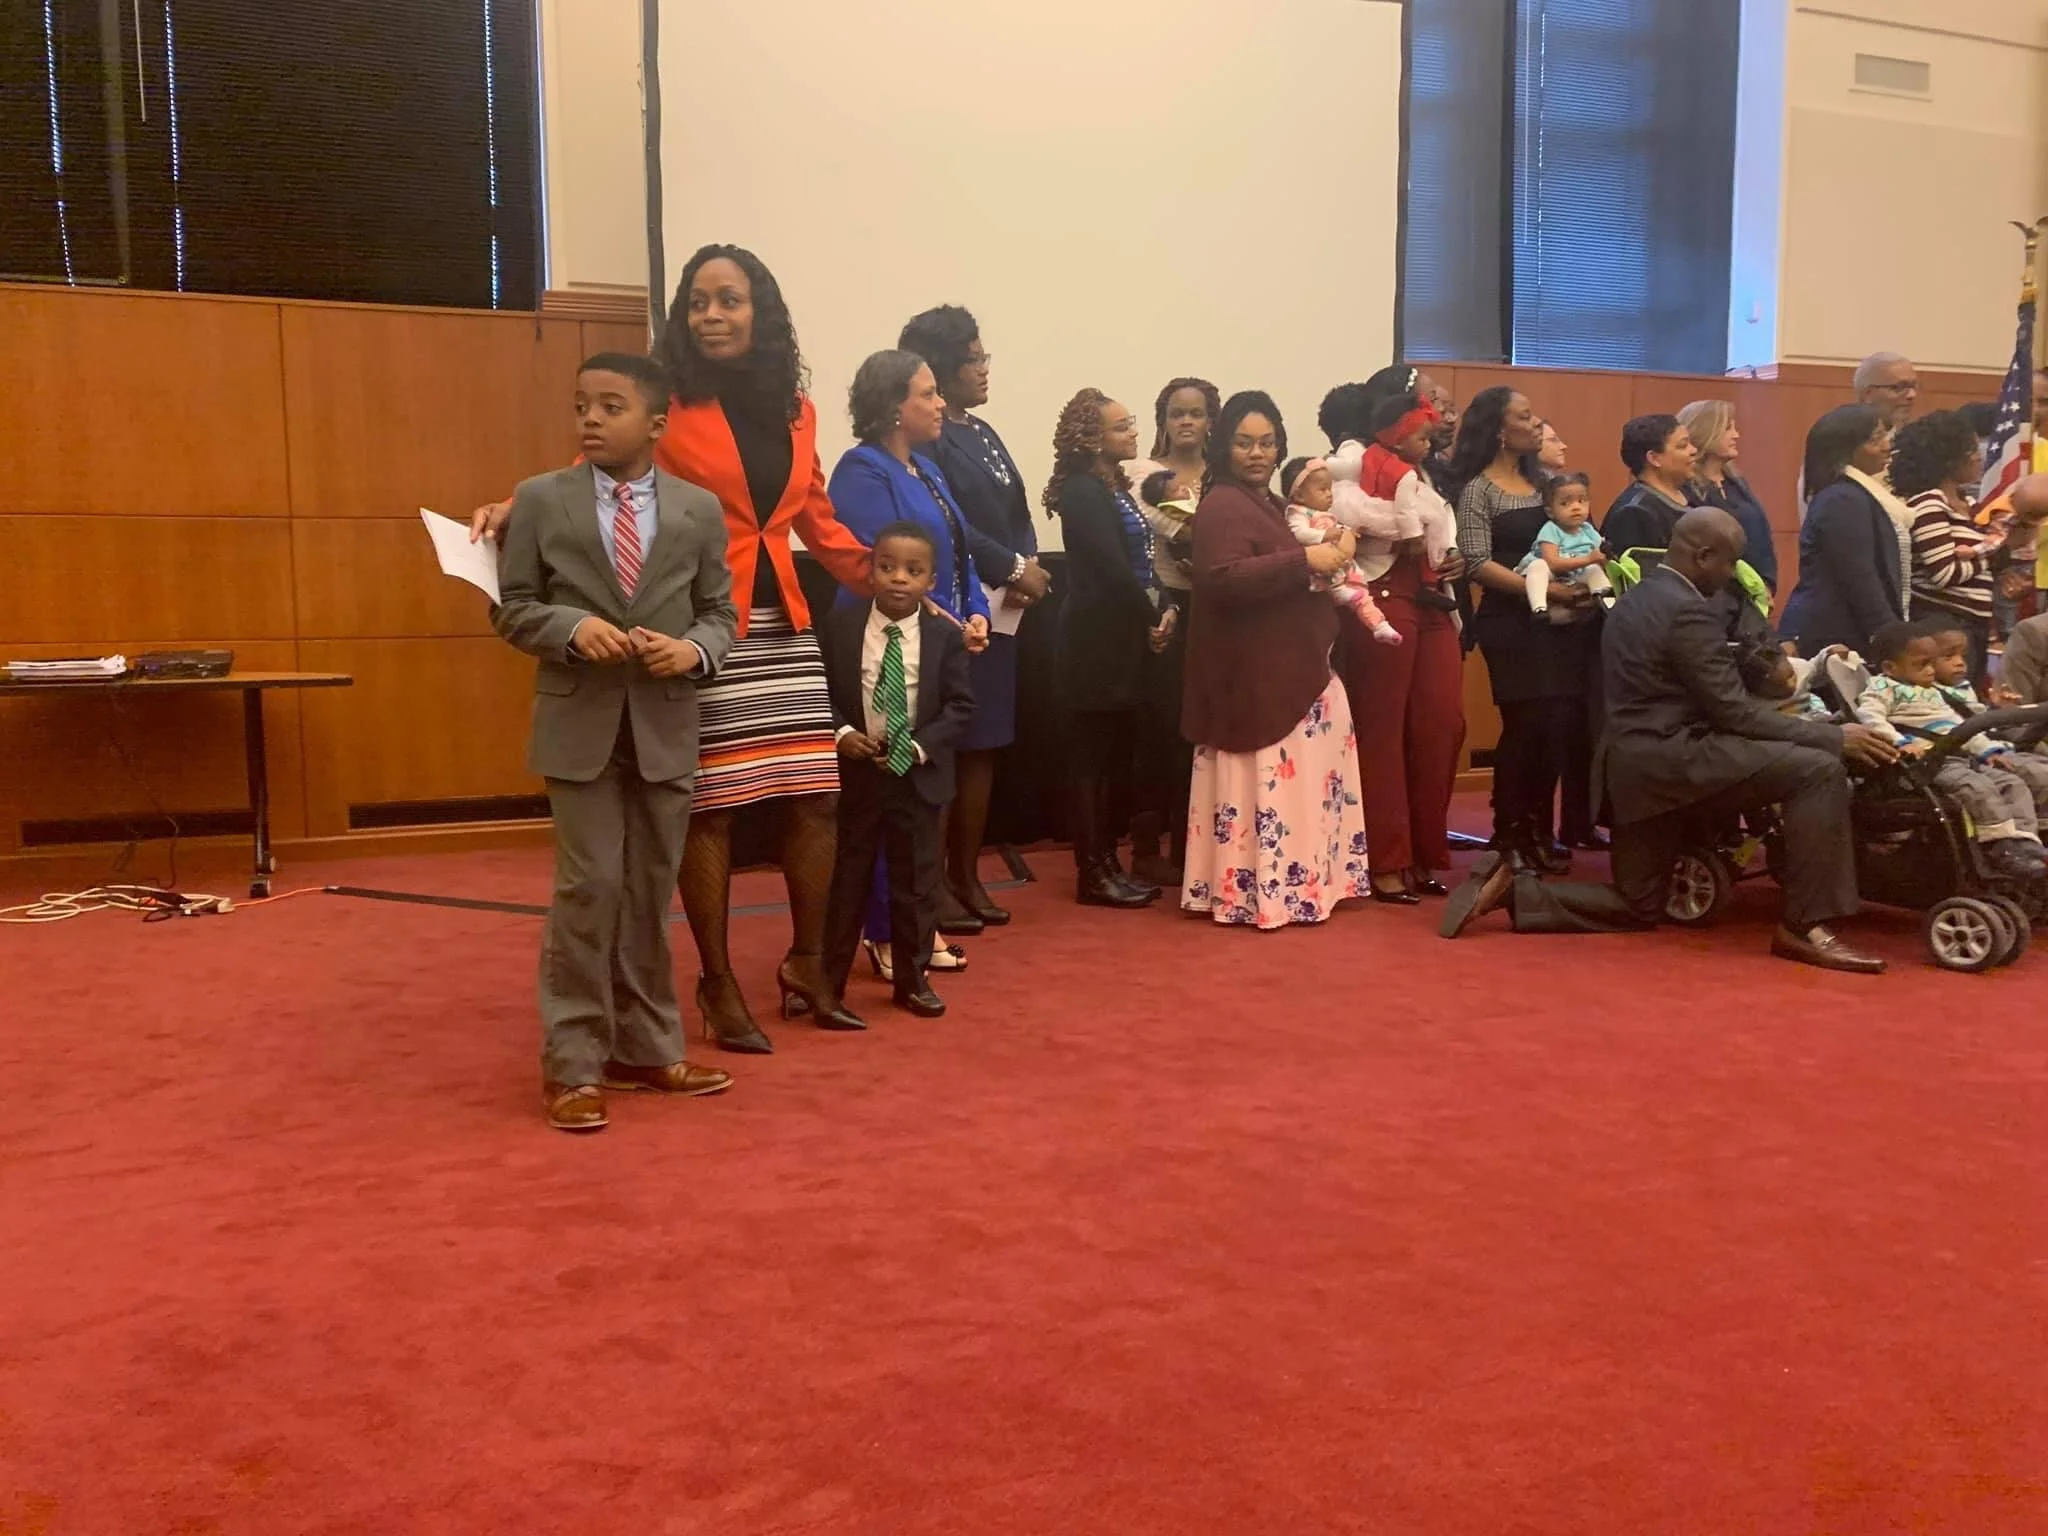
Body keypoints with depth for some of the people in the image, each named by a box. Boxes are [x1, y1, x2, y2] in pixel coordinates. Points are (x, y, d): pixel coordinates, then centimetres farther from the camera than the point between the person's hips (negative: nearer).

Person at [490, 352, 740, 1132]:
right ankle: (573, 1063, 8)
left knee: (651, 890, 11)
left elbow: (720, 612, 8)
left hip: (666, 725, 2)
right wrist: (574, 627, -17)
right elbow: (511, 607, 2)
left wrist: (695, 649, -13)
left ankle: (646, 1048, 24)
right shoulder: (540, 500, 1)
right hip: (579, 723, -2)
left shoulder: (699, 509, 5)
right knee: (590, 887, -4)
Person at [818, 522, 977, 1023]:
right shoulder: (838, 625, -5)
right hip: (853, 772, -1)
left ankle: (912, 979, 28)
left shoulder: (945, 635, -4)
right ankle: (828, 987, 14)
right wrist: (840, 733, -15)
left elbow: (961, 706, -3)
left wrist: (921, 747, -14)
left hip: (920, 777, 1)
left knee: (917, 882, 11)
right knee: (846, 881, 5)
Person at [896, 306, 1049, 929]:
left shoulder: (983, 433, 18)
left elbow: (1017, 512, 15)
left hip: (999, 611, 9)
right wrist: (1014, 569, -12)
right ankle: (933, 883, 2)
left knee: (983, 749, 11)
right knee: (943, 750, -5)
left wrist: (1031, 563, -5)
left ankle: (966, 877, 19)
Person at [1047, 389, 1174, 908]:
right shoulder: (1082, 491, -13)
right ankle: (1092, 874, 5)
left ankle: (1109, 862, 21)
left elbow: (1140, 561, 13)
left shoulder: (1115, 486, 14)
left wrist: (1163, 610, -3)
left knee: (1118, 754, 12)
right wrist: (1153, 619, -7)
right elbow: (1113, 569, -18)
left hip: (1125, 637, 9)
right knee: (1092, 755, -2)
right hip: (1096, 641, -9)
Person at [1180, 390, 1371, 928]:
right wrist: (1305, 560, -25)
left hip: (1290, 670, 10)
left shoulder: (1269, 503, 18)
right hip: (1254, 677, -10)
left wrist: (1333, 550, 11)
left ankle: (1294, 882, 21)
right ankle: (1261, 893, 0)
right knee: (1265, 787, -7)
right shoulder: (1223, 506, -13)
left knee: (1298, 785, 13)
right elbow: (1225, 580, -28)